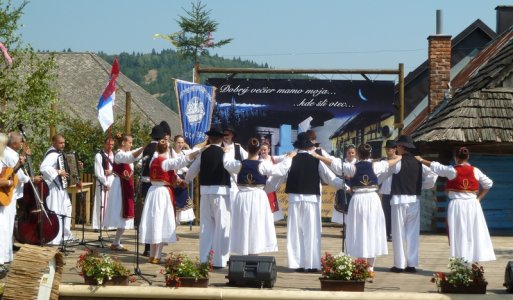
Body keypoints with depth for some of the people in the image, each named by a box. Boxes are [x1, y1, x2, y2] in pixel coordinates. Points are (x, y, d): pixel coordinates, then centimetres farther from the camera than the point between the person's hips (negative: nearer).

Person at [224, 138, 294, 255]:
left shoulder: (240, 164, -4)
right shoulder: (263, 165, -11)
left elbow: (227, 163, 14)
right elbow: (281, 169, -7)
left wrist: (226, 152, 33)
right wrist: (288, 158, 8)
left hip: (242, 198, 2)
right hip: (258, 198, -2)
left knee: (243, 228, 8)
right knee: (257, 227, 4)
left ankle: (245, 253, 11)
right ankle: (255, 252, 3)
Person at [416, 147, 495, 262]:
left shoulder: (452, 170, -7)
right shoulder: (475, 171, 1)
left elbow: (434, 166, 4)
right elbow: (488, 184, 9)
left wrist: (421, 160, 19)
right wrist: (479, 198, 13)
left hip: (456, 205, -3)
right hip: (472, 204, 3)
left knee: (458, 235, 3)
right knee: (473, 234, 7)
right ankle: (474, 259, 7)